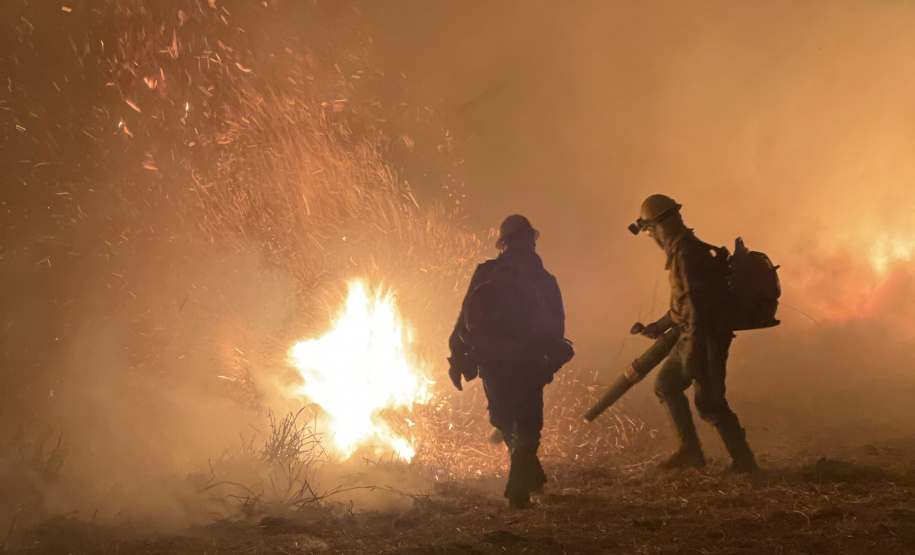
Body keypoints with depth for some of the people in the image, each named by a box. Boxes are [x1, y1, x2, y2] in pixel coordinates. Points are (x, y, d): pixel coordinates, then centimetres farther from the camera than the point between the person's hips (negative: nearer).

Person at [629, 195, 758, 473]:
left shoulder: (687, 254, -18)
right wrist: (660, 326, 30)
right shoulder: (682, 251, 15)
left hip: (706, 336, -11)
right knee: (666, 385, 16)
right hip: (691, 336, 11)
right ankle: (690, 450, 18)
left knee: (708, 401, -9)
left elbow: (696, 301, -23)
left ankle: (743, 459, 2)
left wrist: (694, 347, -23)